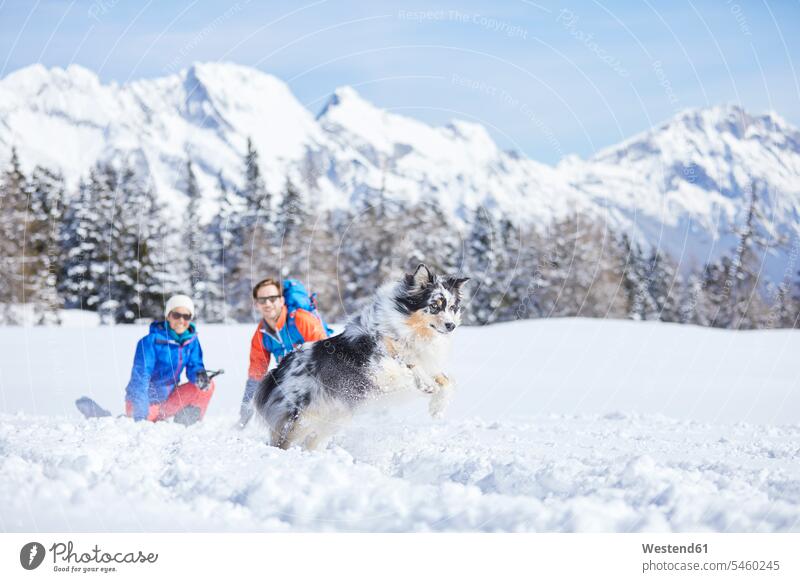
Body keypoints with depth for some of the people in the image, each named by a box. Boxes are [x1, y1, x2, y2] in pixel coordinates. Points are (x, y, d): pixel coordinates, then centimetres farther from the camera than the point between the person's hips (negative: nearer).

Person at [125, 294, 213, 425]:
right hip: (147, 402, -5)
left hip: (168, 400, 6)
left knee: (207, 386, -9)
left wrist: (200, 376, -28)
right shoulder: (151, 341, -20)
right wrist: (140, 417, -30)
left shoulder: (191, 340, -2)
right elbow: (140, 378, -23)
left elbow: (194, 366, 0)